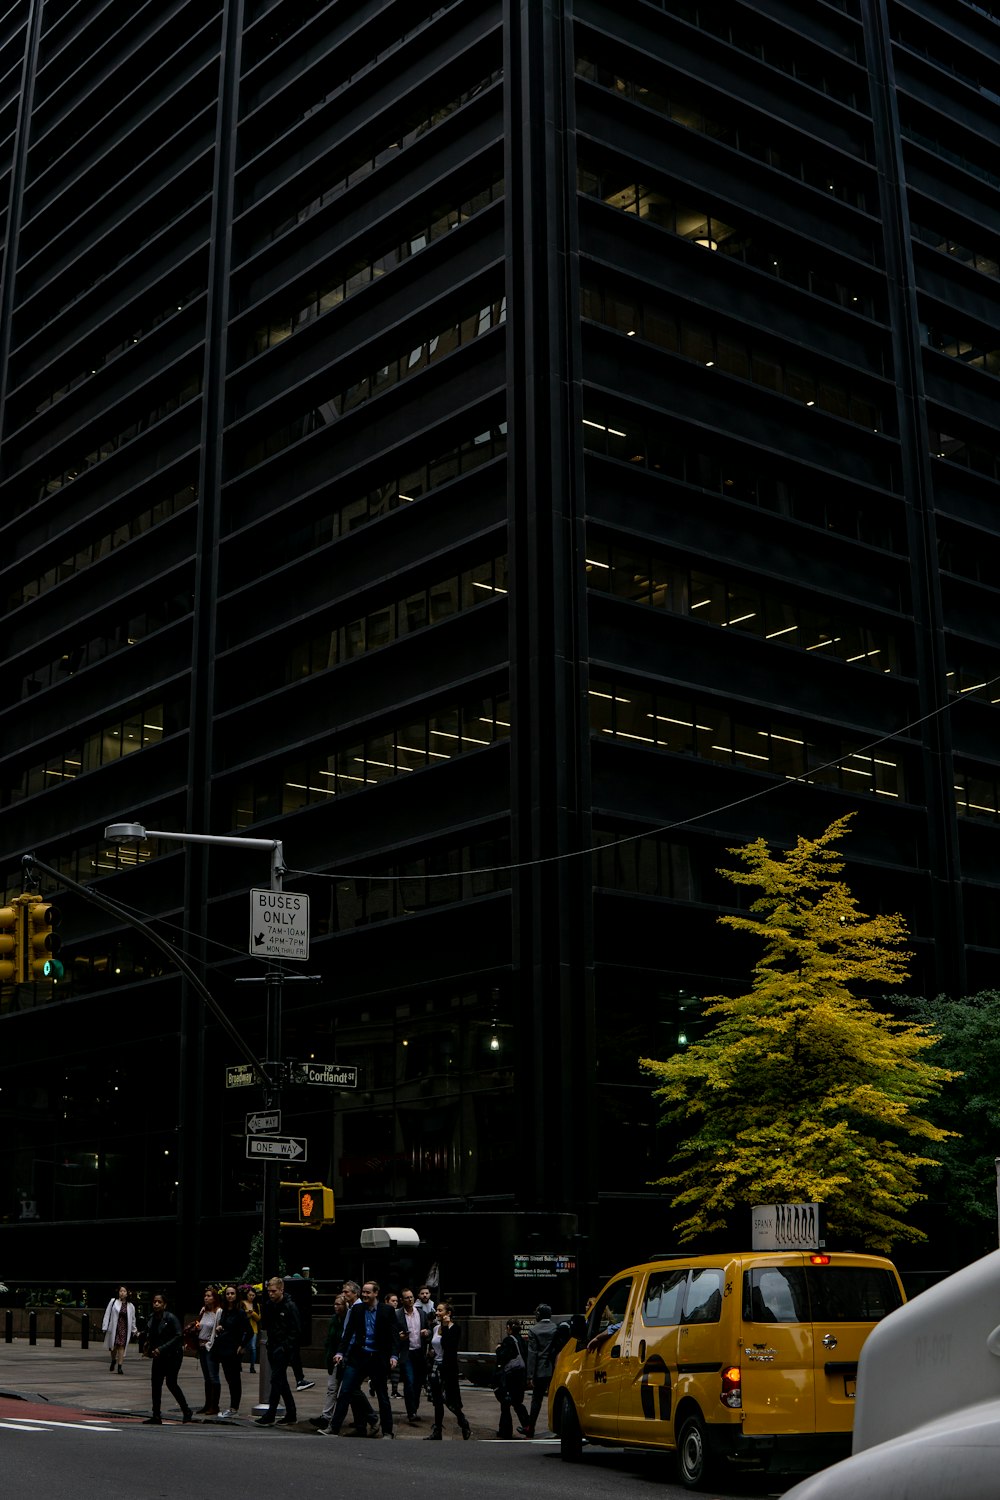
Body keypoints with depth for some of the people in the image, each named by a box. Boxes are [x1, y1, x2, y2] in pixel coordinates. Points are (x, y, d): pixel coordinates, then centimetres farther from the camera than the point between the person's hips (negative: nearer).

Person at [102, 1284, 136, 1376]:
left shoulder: (130, 1306, 5)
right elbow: (107, 1314, -1)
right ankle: (113, 1360, 37)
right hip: (114, 1327, -1)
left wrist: (133, 1330, 21)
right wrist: (105, 1327, -4)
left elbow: (132, 1319, 16)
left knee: (121, 1346, -5)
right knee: (113, 1346, 7)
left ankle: (120, 1367, -3)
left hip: (124, 1328, 1)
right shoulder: (113, 1302, -1)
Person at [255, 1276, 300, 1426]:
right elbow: (264, 1324, 20)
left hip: (283, 1348, -7)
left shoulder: (290, 1307, -10)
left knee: (276, 1381, -9)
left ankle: (270, 1416, -8)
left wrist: (286, 1347, -16)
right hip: (273, 1348, 7)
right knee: (281, 1382, 11)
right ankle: (291, 1415, 17)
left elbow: (295, 1330, -11)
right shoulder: (269, 1305, 9)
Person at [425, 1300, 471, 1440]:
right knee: (437, 1401, 9)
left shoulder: (453, 1328, -11)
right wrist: (430, 1351, 5)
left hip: (448, 1368, -7)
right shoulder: (436, 1328, 11)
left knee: (450, 1400, -7)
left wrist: (446, 1327, -24)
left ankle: (465, 1425, 14)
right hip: (435, 1366, 7)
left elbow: (448, 1346, -26)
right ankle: (436, 1432, 14)